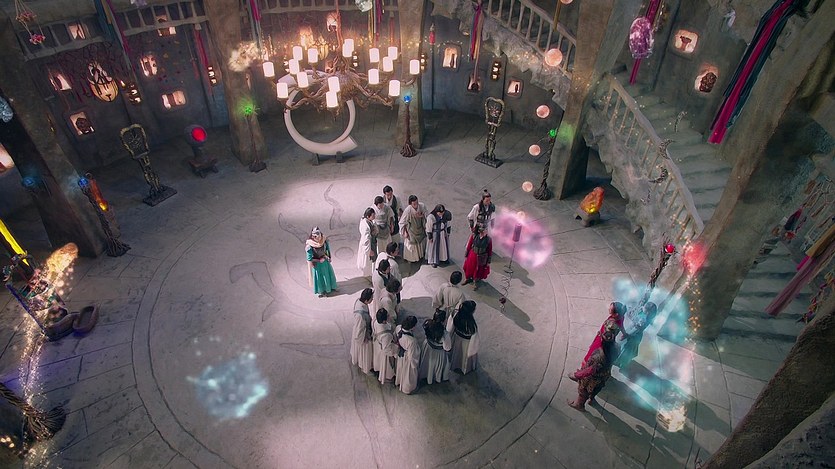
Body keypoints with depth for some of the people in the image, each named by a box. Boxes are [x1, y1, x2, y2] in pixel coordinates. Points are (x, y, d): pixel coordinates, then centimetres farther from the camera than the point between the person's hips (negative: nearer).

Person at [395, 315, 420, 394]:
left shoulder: (398, 328, -29)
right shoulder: (411, 341, -45)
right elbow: (411, 356, -29)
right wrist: (415, 364, -9)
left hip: (401, 354, 6)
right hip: (407, 358, -6)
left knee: (401, 369, 36)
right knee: (409, 374, 26)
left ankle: (399, 382, 65)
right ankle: (408, 388, 55)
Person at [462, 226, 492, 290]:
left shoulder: (488, 240, -19)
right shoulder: (473, 236, -19)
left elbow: (490, 251, -8)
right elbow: (469, 246, -6)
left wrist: (489, 262, -2)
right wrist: (466, 256, 2)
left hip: (482, 259, -1)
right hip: (472, 256, 1)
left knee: (479, 270, 18)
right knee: (469, 268, 21)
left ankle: (475, 283, 46)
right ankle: (468, 279, 52)